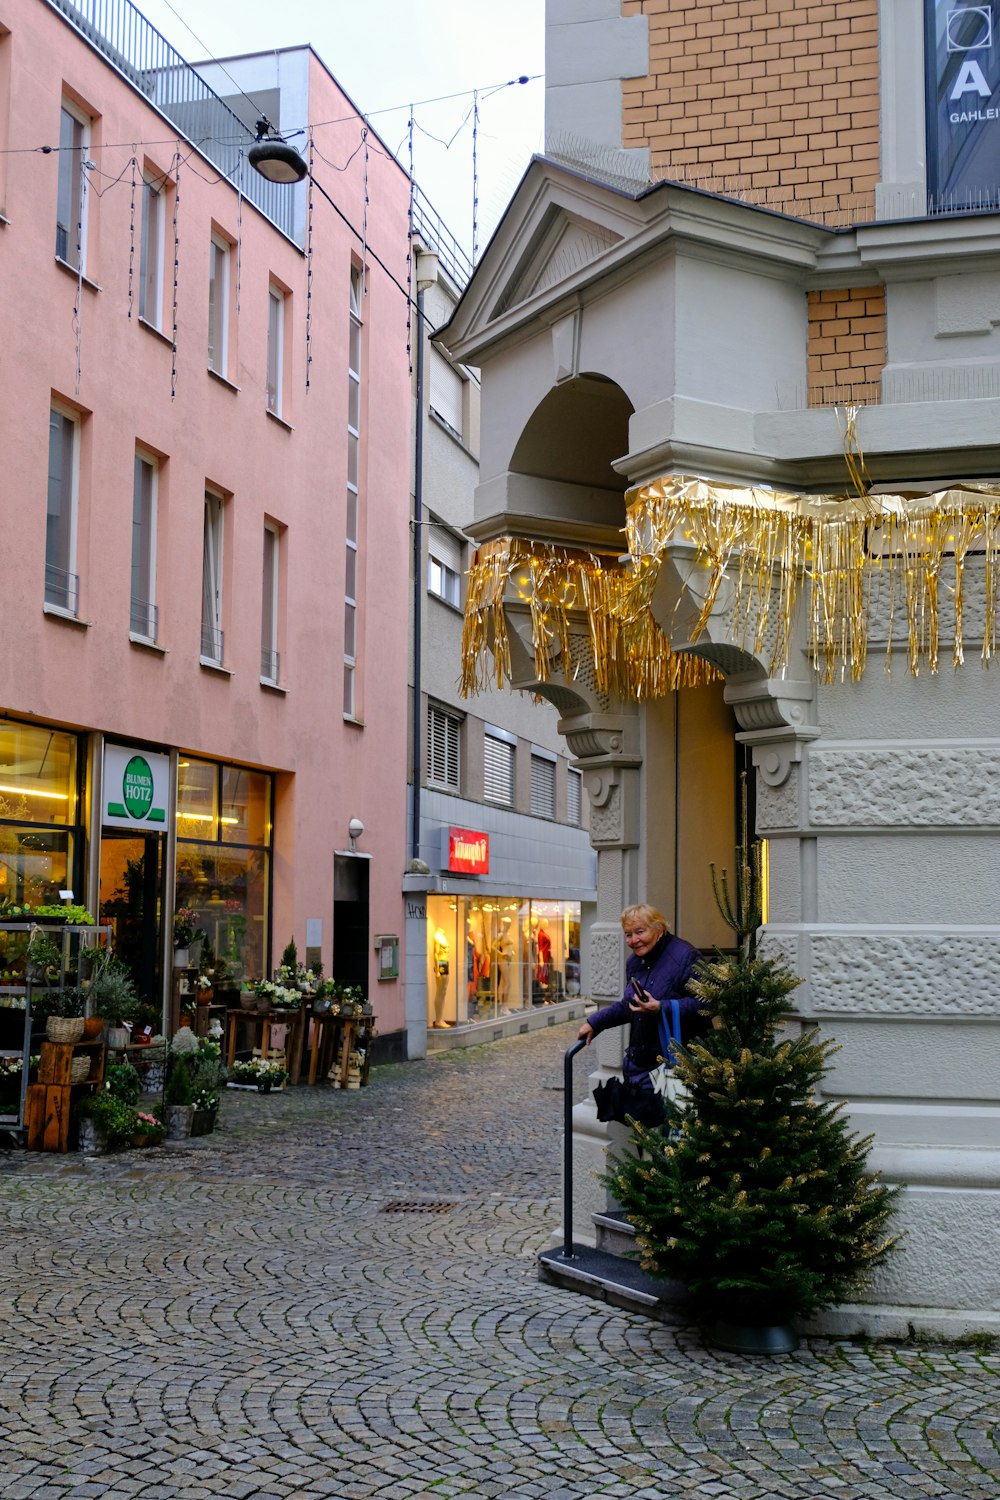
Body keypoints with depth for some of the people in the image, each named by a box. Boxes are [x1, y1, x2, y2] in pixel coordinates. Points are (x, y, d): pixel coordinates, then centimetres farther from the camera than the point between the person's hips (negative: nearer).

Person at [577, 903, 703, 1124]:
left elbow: (703, 1003, -23)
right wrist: (594, 1023, 23)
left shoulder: (685, 957, -14)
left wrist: (661, 1008, -31)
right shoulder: (634, 961, 14)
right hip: (639, 1061, 9)